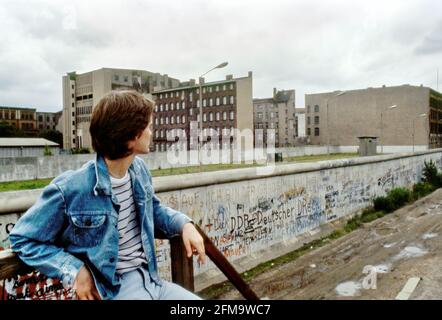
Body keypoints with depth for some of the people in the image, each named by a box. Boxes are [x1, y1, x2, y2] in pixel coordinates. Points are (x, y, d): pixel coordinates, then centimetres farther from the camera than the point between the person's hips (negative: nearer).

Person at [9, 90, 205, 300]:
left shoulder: (140, 169, 2)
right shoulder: (69, 189, -19)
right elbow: (23, 240, -6)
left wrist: (185, 224, 0)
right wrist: (75, 271, -16)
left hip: (149, 279, 6)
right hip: (114, 289, -6)